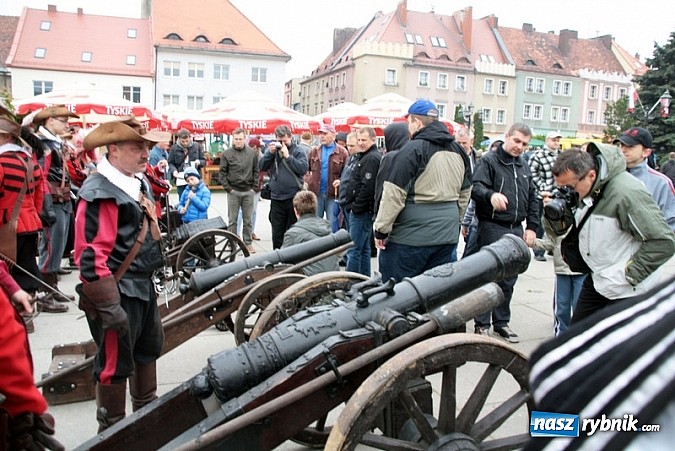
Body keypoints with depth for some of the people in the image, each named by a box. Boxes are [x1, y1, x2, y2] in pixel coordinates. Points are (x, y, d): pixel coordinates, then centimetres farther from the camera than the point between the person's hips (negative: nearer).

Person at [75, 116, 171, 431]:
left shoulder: (137, 182, 9)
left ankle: (146, 409, 44)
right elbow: (90, 257, -24)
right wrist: (109, 307, -23)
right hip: (118, 293, -10)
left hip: (143, 286, 10)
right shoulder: (100, 192, -20)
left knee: (148, 350, 23)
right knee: (116, 363, 6)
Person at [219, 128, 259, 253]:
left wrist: (254, 186, 1)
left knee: (248, 219, 9)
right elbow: (222, 172, -1)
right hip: (233, 191, -1)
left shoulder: (252, 153, 3)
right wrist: (227, 188, -6)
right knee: (232, 219, 5)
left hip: (248, 191, 2)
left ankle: (248, 243, 18)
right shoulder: (227, 153, -3)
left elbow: (256, 171, 8)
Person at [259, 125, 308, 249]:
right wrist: (270, 153, -10)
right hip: (276, 199, 3)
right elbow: (262, 167, 2)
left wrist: (287, 156, -16)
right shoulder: (272, 149, 9)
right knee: (277, 233, 10)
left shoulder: (298, 151, -1)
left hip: (294, 198, -3)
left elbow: (303, 168, -15)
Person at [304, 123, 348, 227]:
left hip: (333, 194, -3)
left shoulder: (342, 152, -3)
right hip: (315, 192, 3)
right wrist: (307, 180, -5)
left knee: (332, 224, 6)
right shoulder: (314, 151, 8)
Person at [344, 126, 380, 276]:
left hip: (362, 211, -11)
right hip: (362, 210, 11)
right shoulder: (363, 156, 18)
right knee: (364, 249, 16)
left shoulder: (371, 158, -15)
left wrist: (356, 207, -16)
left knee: (354, 250, -8)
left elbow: (367, 187, -23)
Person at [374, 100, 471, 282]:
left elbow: (393, 194, -16)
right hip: (448, 236, 8)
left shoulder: (413, 149, -13)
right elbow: (465, 193, 19)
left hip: (411, 238, -7)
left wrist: (381, 229, -8)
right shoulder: (459, 151, 12)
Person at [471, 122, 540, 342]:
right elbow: (476, 187, -18)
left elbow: (532, 198, 21)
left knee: (509, 280, 11)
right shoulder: (489, 161, -4)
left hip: (516, 229, 7)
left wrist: (532, 227, 13)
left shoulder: (523, 166, 18)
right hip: (492, 228, -6)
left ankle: (502, 322, 23)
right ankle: (481, 324, 9)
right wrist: (490, 195, -40)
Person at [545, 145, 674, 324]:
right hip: (596, 280, 8)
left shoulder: (626, 192, -27)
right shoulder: (579, 189, -4)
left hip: (629, 290, -7)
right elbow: (563, 228, 6)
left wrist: (628, 275, -20)